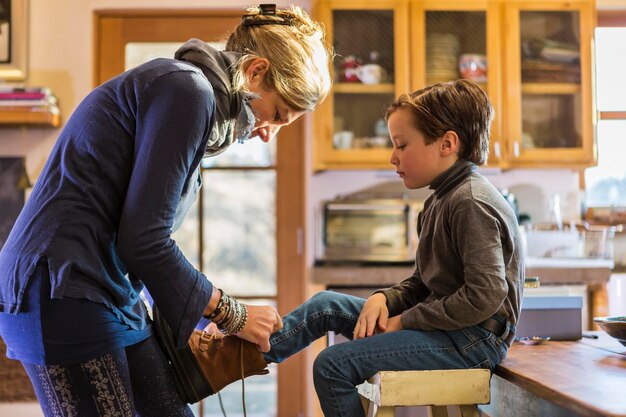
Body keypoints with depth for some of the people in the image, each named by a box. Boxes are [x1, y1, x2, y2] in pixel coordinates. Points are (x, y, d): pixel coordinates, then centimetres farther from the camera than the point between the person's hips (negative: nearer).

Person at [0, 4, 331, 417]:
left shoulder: (191, 90, 16)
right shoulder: (188, 89, -13)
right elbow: (143, 241, -18)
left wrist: (187, 328, 16)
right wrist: (232, 314, -8)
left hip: (112, 290, 10)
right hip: (62, 292, -10)